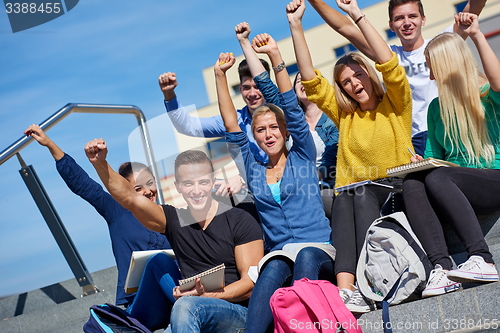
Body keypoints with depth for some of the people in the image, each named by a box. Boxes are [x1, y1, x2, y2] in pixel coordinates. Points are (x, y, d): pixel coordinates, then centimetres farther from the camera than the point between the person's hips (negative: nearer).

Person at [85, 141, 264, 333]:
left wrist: (206, 296, -19)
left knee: (187, 305, -33)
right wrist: (100, 164, -20)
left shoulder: (240, 222, -1)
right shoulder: (174, 220, 10)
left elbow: (251, 283, -5)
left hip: (240, 312, -3)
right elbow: (129, 197, -4)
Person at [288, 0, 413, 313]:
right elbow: (310, 79, 10)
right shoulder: (344, 115, 18)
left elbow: (390, 65, -9)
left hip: (397, 192, -3)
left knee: (362, 193, -34)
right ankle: (344, 287, -48)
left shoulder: (395, 105, 9)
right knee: (343, 198, -32)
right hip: (354, 196, 3)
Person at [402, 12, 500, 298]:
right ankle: (442, 268, -40)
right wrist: (421, 161, 0)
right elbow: (435, 156, 23)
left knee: (437, 179, -33)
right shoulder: (436, 108, 19)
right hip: (458, 188, 5)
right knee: (412, 183, -26)